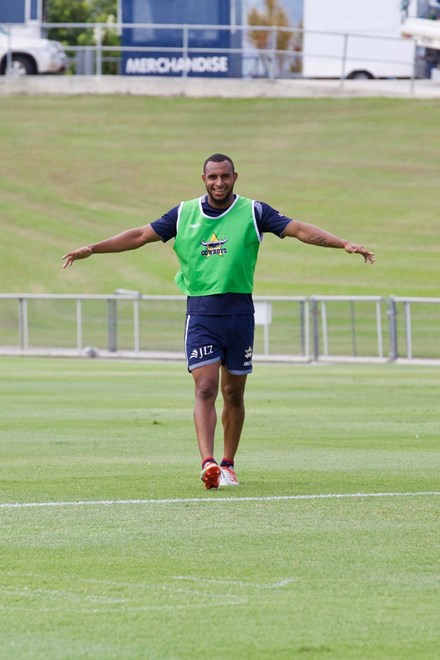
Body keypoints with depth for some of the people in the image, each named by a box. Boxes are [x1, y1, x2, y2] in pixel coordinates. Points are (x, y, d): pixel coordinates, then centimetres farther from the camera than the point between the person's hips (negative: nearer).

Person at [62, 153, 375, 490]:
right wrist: (91, 248, 6)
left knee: (233, 394, 7)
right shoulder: (184, 214, 5)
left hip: (239, 312, 0)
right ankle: (208, 464, -23)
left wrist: (344, 244, -19)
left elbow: (300, 229, -7)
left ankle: (228, 465, 22)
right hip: (200, 313, 0)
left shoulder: (253, 212, 0)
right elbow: (141, 235, 10)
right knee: (205, 388, -13)